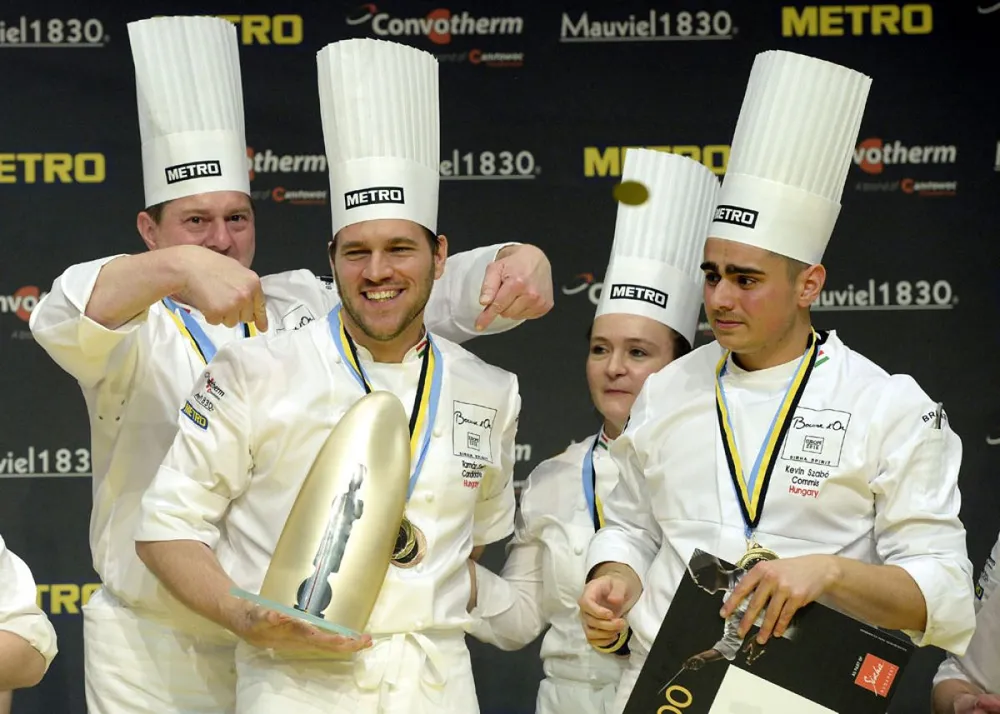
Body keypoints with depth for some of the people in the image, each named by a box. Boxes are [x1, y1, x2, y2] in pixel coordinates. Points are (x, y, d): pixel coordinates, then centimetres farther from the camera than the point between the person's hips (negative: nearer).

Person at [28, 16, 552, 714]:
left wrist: (519, 262, -20)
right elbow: (66, 320, -25)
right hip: (157, 650, -3)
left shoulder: (298, 309, 10)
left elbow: (438, 294, 3)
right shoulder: (138, 330, -2)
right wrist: (179, 268, -43)